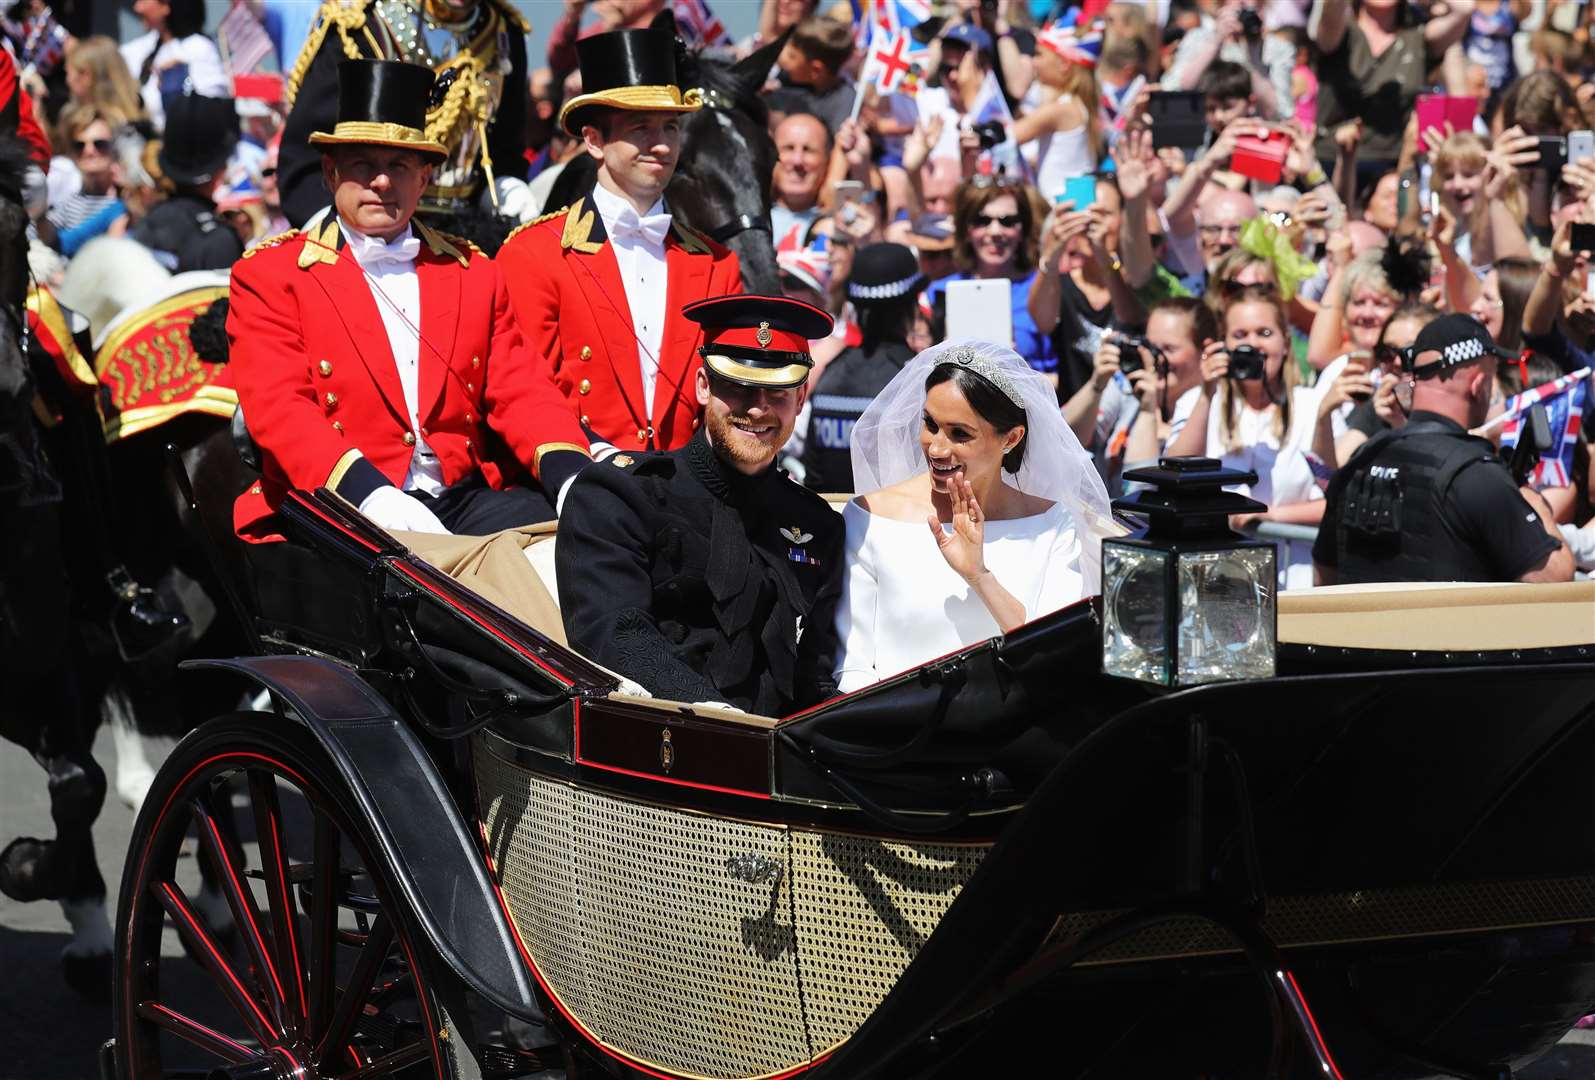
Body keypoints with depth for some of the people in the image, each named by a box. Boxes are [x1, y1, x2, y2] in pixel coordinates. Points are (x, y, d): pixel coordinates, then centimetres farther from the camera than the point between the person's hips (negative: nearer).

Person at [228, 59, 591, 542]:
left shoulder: (474, 273, 21)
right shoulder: (268, 274, 7)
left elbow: (519, 391, 12)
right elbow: (277, 406, -7)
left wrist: (567, 471, -12)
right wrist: (368, 491, -25)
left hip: (465, 502, 4)